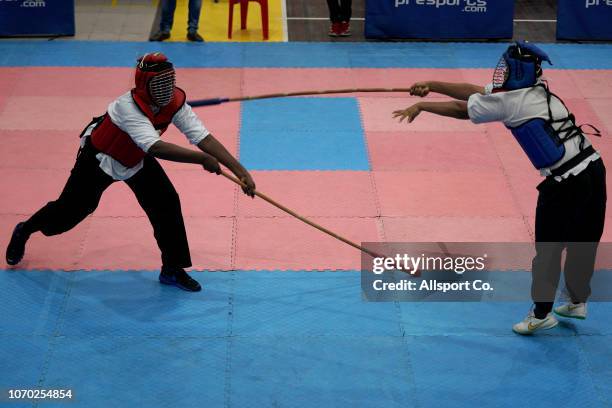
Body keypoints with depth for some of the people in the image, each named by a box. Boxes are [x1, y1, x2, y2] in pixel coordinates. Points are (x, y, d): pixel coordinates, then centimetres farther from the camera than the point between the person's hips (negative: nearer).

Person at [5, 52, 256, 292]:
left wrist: (240, 171, -35)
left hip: (137, 160, 5)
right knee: (71, 208, 7)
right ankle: (24, 232, 36)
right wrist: (202, 159, -54)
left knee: (167, 202, -9)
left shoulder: (175, 102, -23)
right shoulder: (128, 106, -40)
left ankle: (172, 269, 5)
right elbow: (155, 147, -52)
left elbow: (203, 138, -27)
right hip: (99, 158, -5)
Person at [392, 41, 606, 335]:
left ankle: (541, 314, 14)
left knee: (548, 249, 5)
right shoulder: (535, 92, 15)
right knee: (583, 241, 20)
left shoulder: (509, 101, -10)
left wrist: (420, 105, 12)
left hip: (565, 183, -9)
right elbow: (474, 91, 17)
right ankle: (577, 301, 35)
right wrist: (432, 86, 14)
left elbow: (462, 109, 1)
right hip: (593, 167, 9)